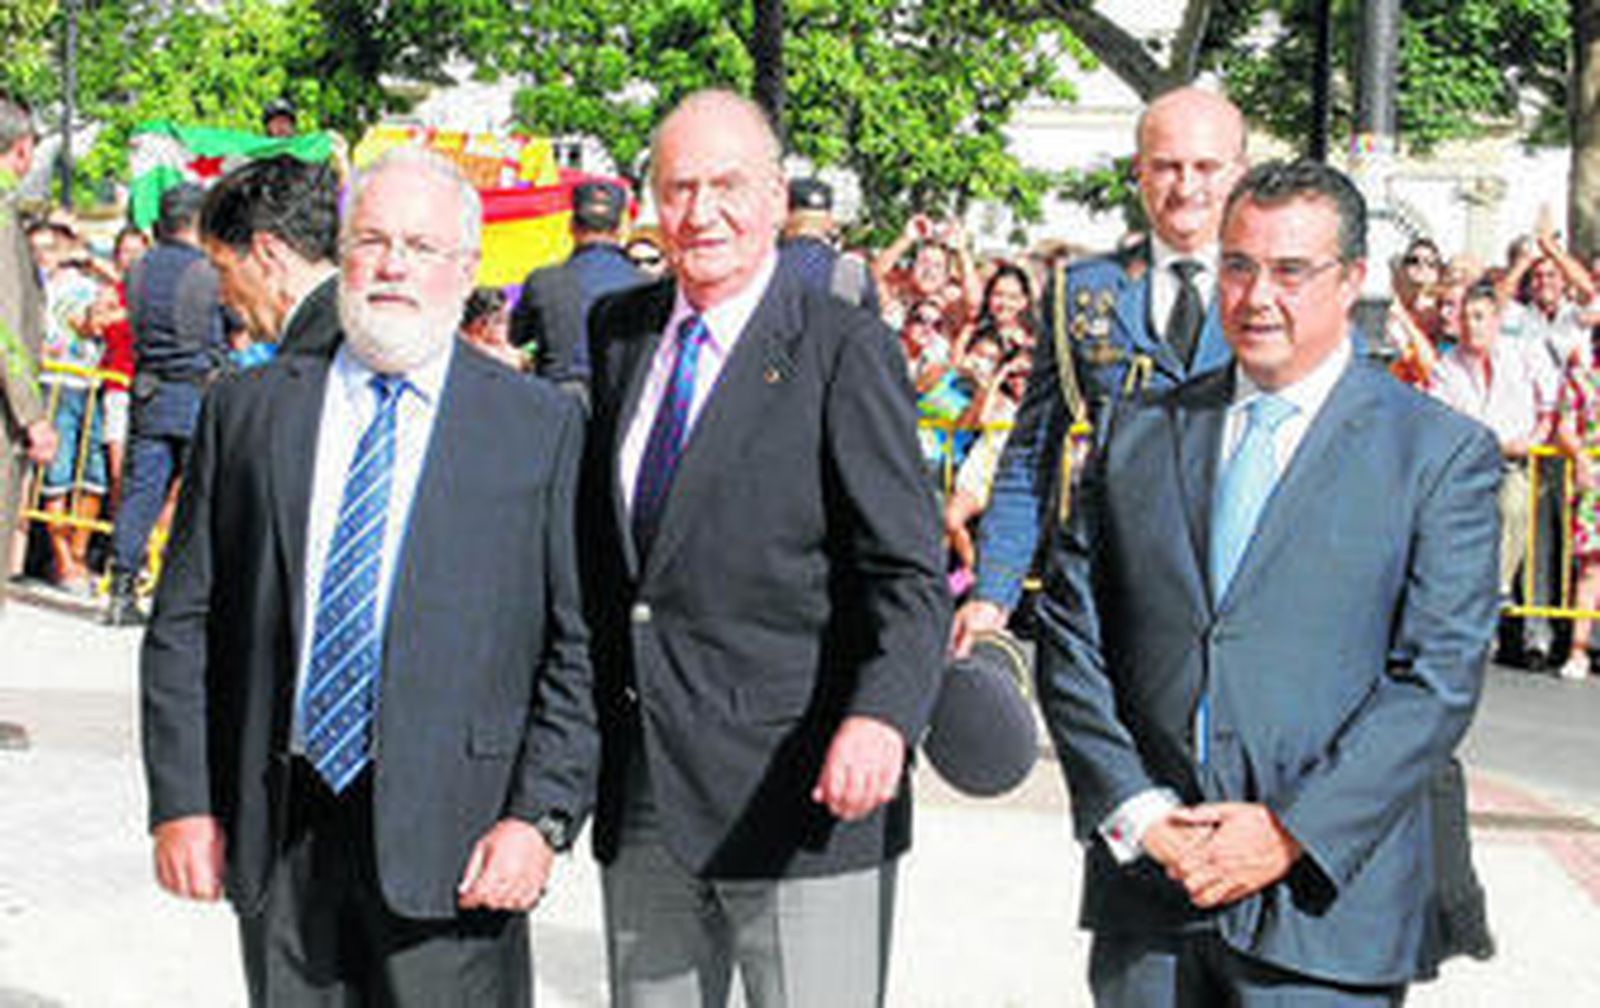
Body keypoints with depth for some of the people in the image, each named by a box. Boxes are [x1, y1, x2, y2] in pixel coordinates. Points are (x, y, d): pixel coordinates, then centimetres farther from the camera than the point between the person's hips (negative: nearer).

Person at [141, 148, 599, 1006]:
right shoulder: (248, 410, 9)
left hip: (451, 842, -2)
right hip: (276, 836, 3)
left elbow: (580, 651, 0)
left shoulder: (541, 428, 2)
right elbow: (184, 623, 8)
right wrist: (182, 800, 1)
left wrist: (540, 816, -9)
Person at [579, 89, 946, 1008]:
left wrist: (882, 716, -31)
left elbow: (908, 570, -13)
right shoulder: (617, 332, 10)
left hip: (801, 795, -5)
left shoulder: (845, 349, -8)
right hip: (640, 804, 6)